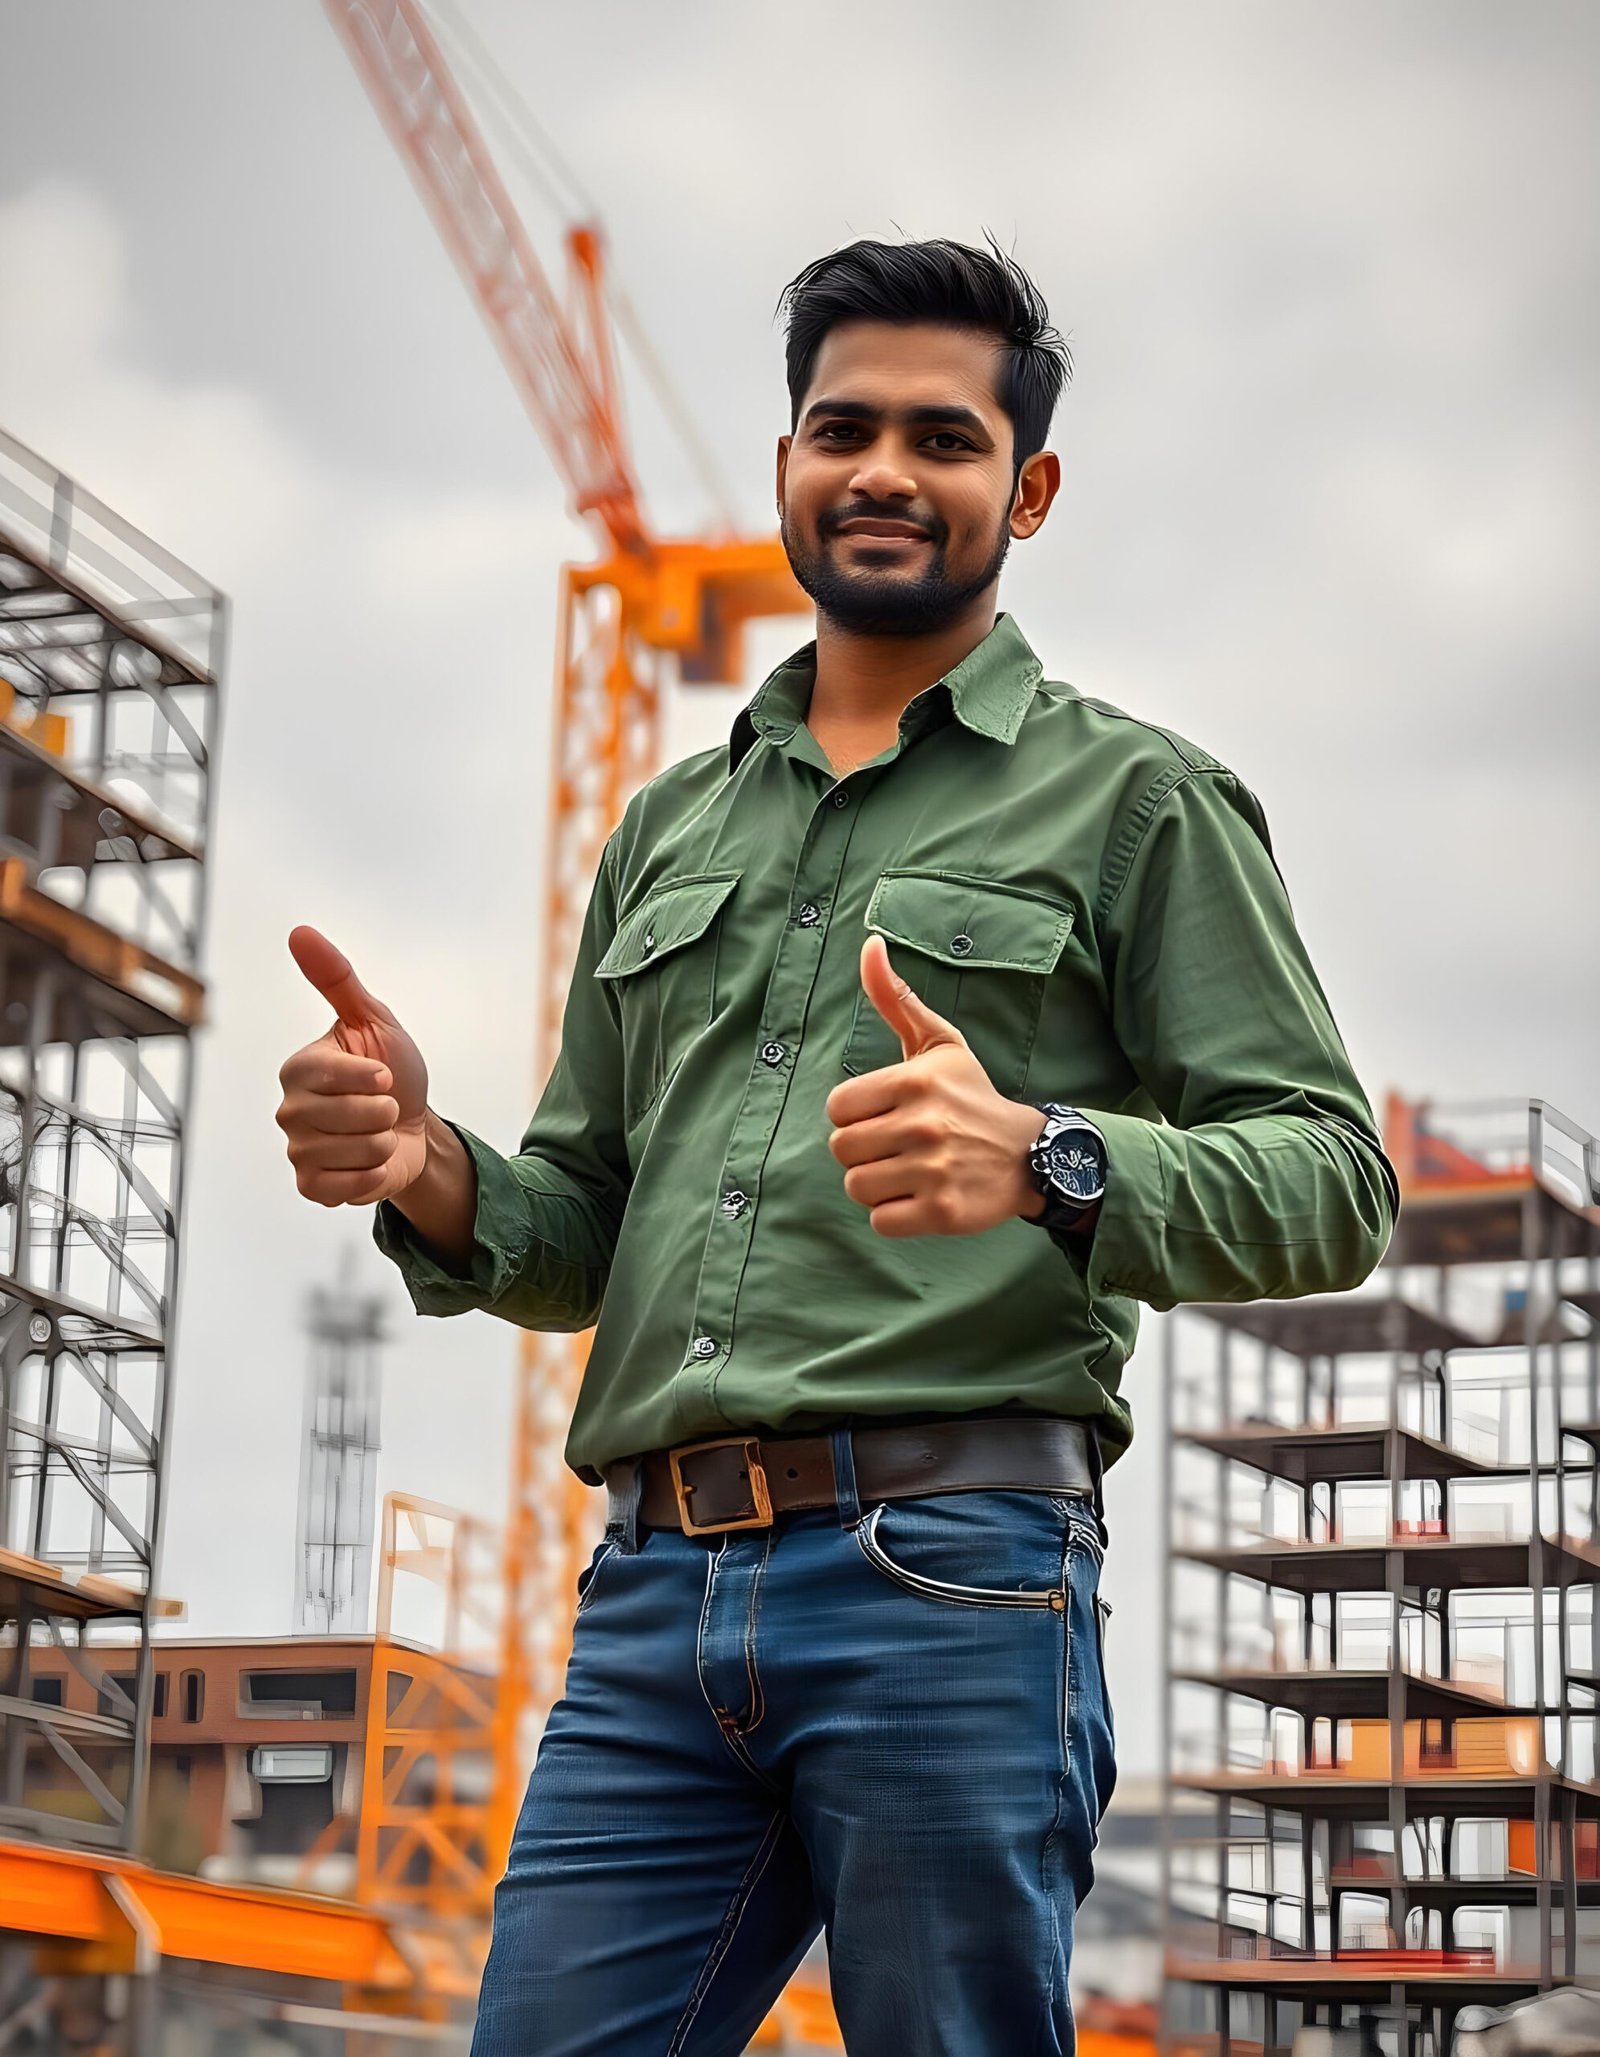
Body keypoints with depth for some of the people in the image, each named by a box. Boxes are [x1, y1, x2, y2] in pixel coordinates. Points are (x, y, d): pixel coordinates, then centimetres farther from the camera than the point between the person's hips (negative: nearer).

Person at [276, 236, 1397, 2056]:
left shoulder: (1134, 799, 7)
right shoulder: (670, 830, 23)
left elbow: (1333, 1185, -1)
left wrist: (1047, 1159, -20)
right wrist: (427, 1175, 1)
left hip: (949, 1576, -4)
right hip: (654, 1591, 4)